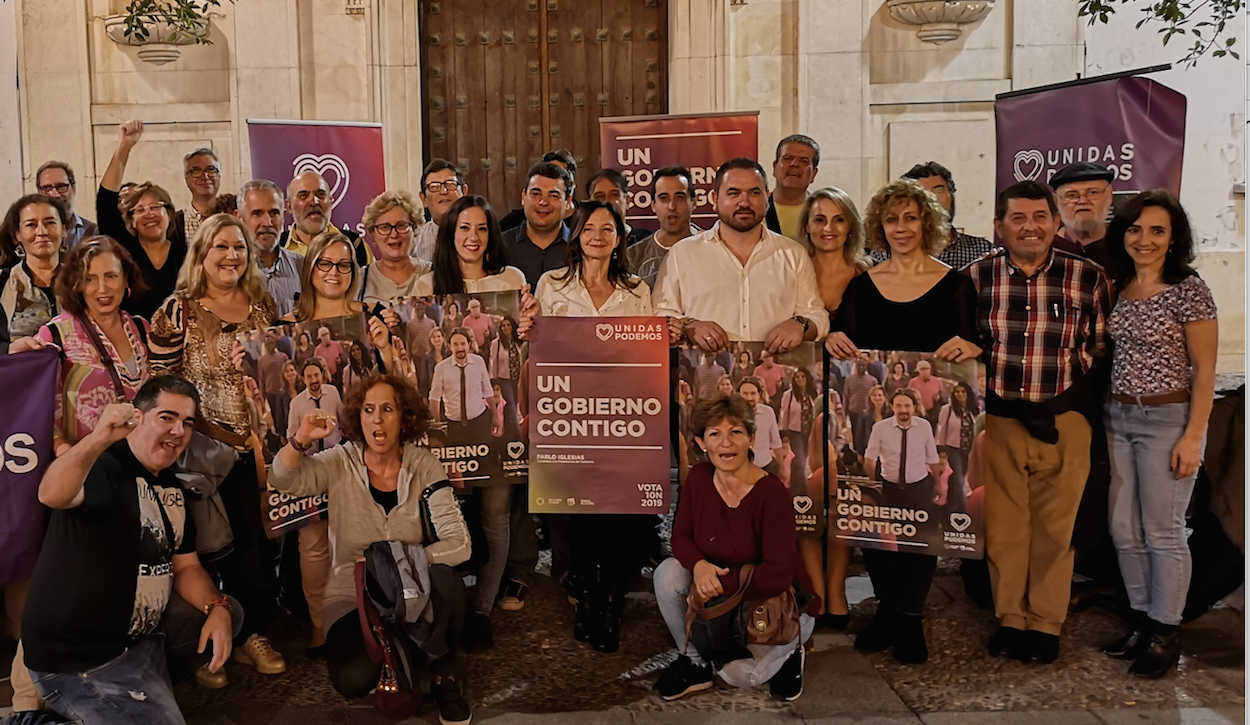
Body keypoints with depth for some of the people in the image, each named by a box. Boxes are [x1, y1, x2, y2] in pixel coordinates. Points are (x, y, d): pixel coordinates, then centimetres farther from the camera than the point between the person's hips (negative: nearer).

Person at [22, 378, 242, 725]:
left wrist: (218, 609, -8)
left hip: (143, 634, 9)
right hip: (78, 659, -9)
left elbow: (186, 566, 10)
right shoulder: (103, 464, -19)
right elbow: (51, 495, -42)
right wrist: (99, 438, -59)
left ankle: (147, 683, 14)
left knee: (229, 613, 15)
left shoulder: (172, 488, 7)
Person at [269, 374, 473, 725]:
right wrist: (302, 439, -39)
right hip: (353, 594, 0)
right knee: (354, 680, -26)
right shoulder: (340, 463, -6)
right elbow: (282, 480, -22)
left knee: (445, 577, -34)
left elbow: (458, 544, -15)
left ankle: (445, 674, -6)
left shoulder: (423, 465, -9)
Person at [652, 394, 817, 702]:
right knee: (668, 573, -19)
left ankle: (786, 653, 11)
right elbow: (681, 537, -4)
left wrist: (719, 584, -29)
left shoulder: (771, 493, -28)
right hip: (726, 595, 5)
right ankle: (695, 662, 2)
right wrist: (699, 565, -26)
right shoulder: (698, 478, -11)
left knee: (738, 673, -25)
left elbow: (777, 576, -30)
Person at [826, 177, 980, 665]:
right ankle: (887, 606, 23)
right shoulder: (861, 286, 10)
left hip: (930, 418, -2)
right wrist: (833, 342, -13)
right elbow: (842, 346, 9)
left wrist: (970, 348, -22)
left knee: (921, 510, 1)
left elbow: (974, 349, 0)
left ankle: (910, 617, 16)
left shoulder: (955, 284, 3)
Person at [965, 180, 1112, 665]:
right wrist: (976, 400, -8)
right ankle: (1009, 620, 24)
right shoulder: (977, 276, 0)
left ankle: (1046, 624, 24)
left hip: (1063, 423, 0)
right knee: (1002, 525, 8)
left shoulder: (1088, 277, -1)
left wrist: (1072, 400, -8)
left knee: (1054, 528, 9)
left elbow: (1102, 349, 4)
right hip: (997, 421, 1)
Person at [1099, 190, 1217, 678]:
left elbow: (1204, 371, -9)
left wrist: (1193, 437, -14)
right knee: (1124, 531, 10)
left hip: (1168, 419, -6)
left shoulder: (1188, 289, -9)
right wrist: (1108, 414, 6)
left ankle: (1165, 637, 14)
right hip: (1118, 418, 6)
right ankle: (1142, 623, 25)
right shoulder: (1117, 288, 7)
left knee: (1162, 532, 1)